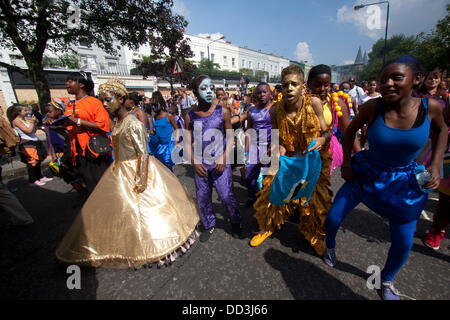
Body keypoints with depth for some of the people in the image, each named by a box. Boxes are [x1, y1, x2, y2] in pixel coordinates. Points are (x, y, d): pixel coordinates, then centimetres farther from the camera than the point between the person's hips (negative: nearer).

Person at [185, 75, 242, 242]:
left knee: (226, 195, 3)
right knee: (202, 198, 12)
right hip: (200, 165, 2)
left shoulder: (222, 111, -3)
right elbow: (188, 143, 5)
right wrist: (194, 162, -6)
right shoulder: (190, 116, 0)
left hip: (220, 163, -2)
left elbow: (230, 136, 2)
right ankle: (208, 225, 36)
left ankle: (235, 223, 30)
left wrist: (224, 158, -9)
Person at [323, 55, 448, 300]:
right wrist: (346, 162, -6)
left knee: (403, 243, 7)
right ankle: (330, 247, 36)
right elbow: (351, 130, -3)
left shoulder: (430, 107, -17)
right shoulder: (373, 107, -20)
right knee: (333, 217, -2)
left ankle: (387, 280, 40)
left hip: (404, 182, 1)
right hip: (365, 173, -1)